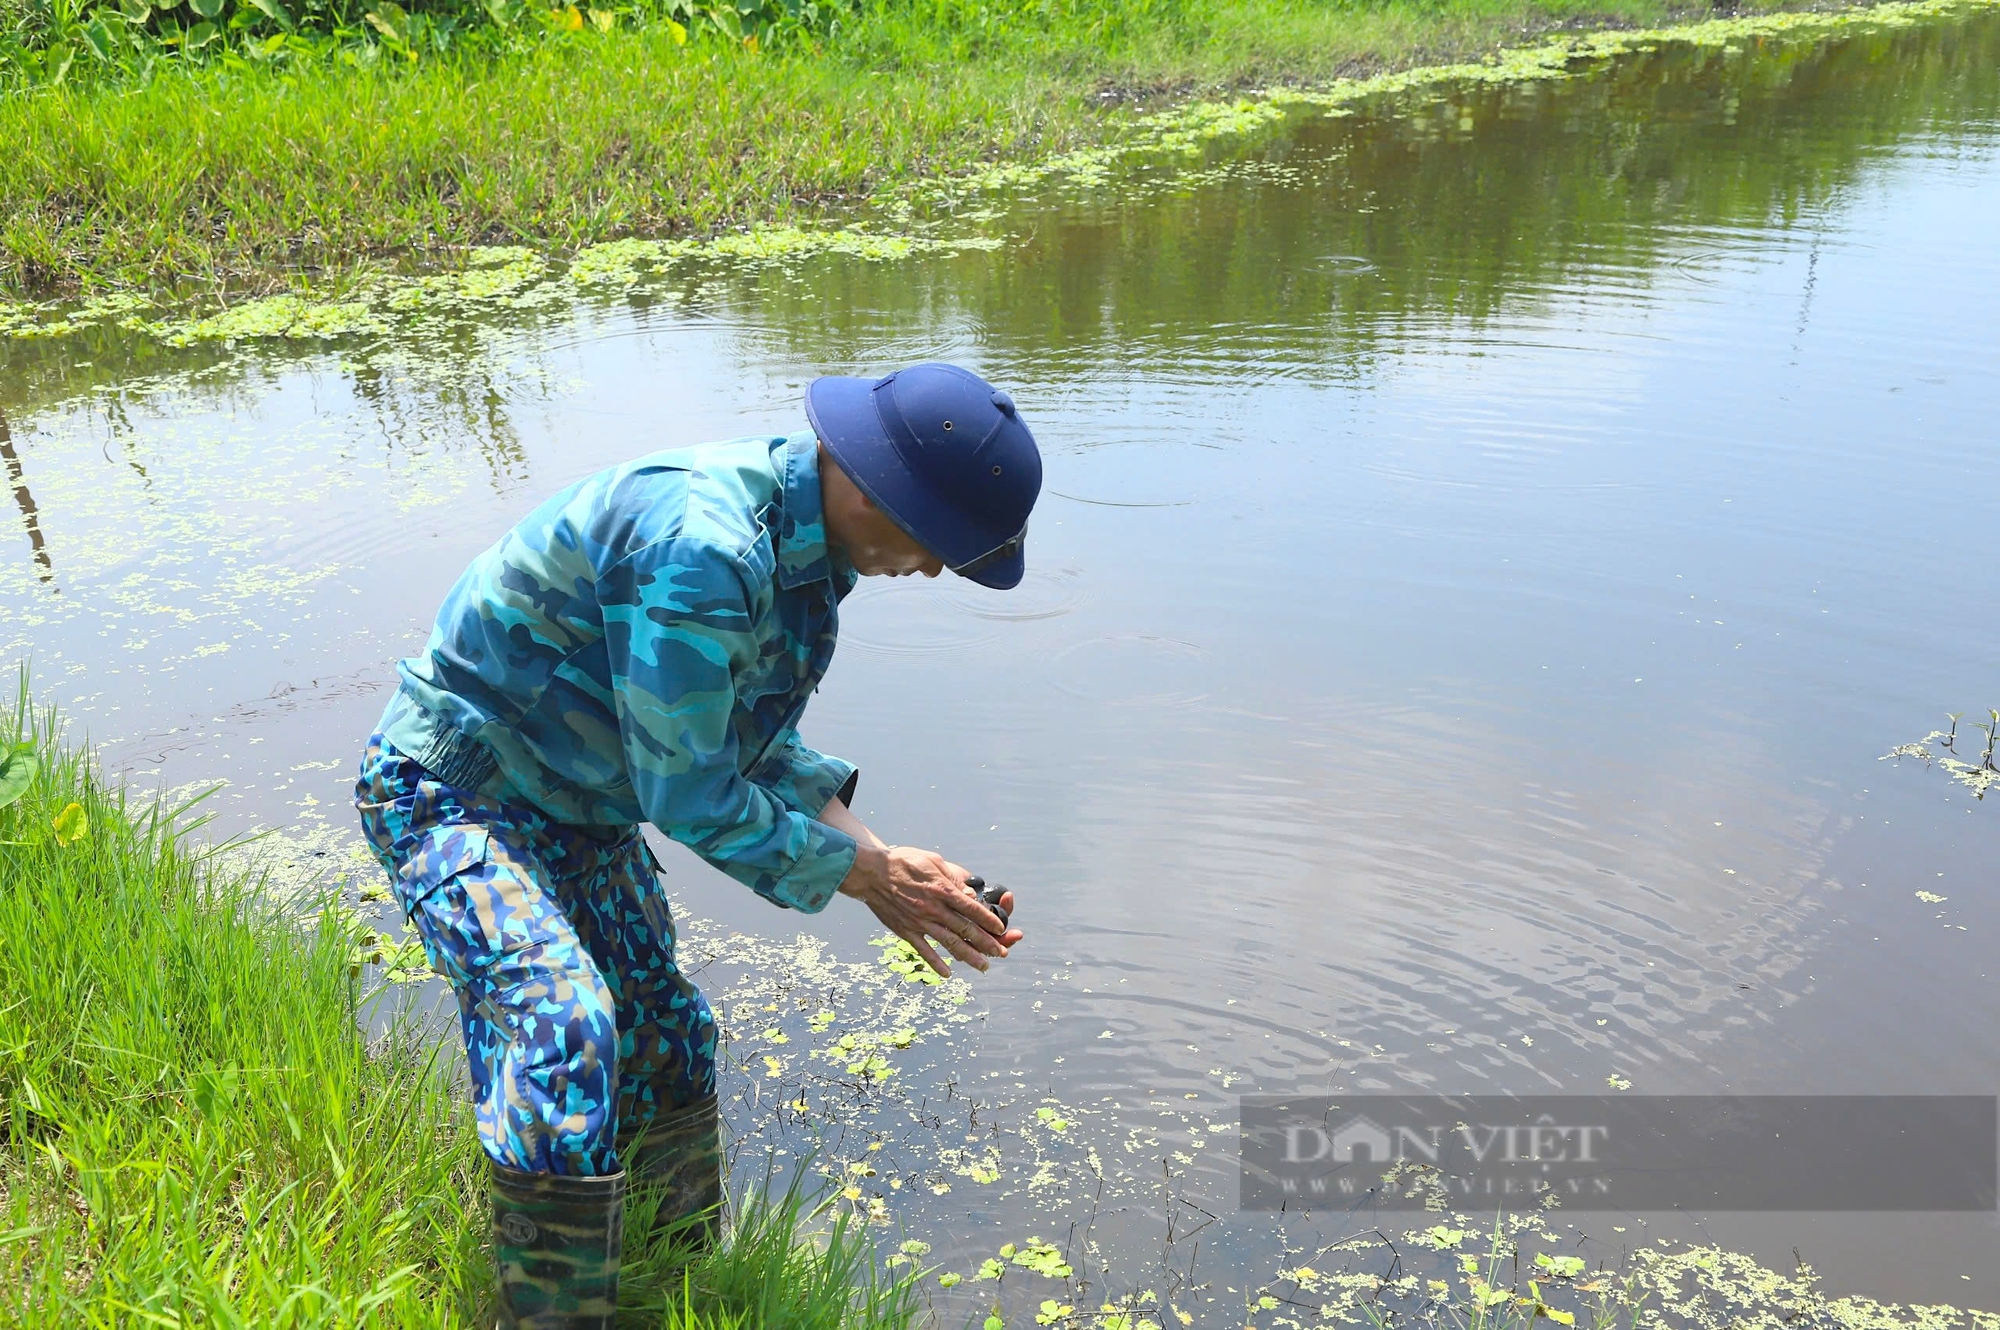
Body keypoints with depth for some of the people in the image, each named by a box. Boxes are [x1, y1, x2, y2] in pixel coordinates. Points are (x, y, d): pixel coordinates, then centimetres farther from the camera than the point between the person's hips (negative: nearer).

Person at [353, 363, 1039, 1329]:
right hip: (452, 794, -9)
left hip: (581, 811, 9)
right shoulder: (701, 549, -35)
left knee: (664, 1044, 12)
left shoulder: (804, 539, -4)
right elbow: (685, 794, -28)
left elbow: (754, 741, 4)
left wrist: (877, 856, -7)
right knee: (565, 1027, -28)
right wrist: (864, 874, -20)